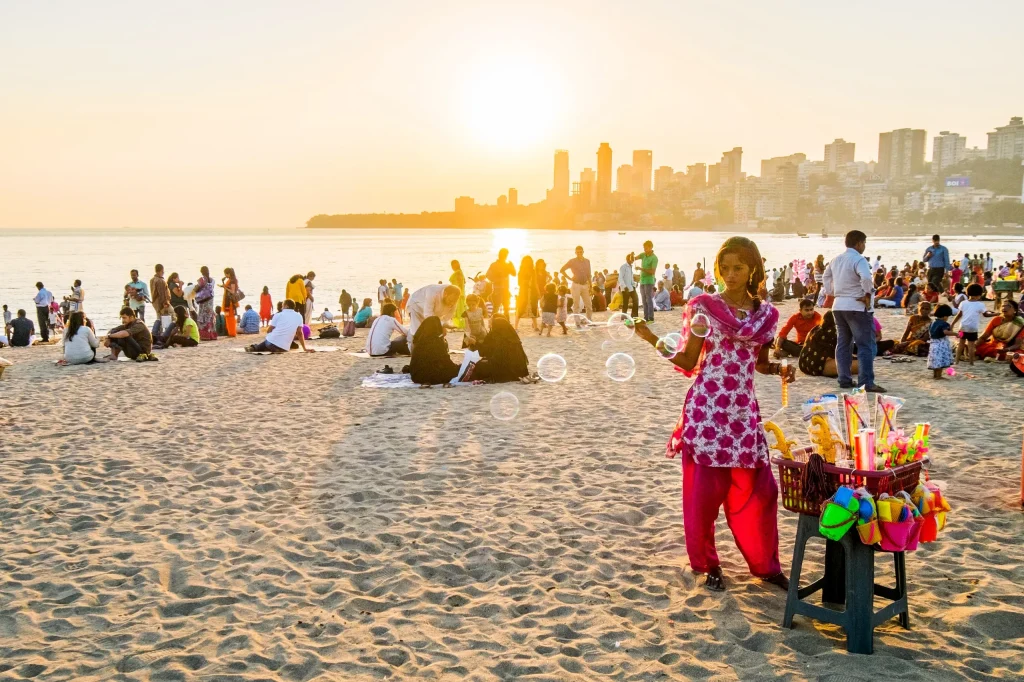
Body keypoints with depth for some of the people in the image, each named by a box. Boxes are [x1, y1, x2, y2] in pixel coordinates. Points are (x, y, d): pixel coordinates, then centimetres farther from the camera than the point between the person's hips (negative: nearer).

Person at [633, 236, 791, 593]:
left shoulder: (766, 314, 8)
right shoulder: (705, 306, -2)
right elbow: (688, 363, -2)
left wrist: (780, 369, -2)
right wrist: (654, 340, -15)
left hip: (743, 410, 3)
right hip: (706, 407, -3)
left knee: (757, 489, 6)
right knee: (704, 489, 1)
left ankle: (765, 564, 24)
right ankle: (708, 565, 20)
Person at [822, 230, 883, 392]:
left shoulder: (836, 259, 12)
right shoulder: (858, 259, -15)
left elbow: (826, 277, 26)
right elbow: (866, 278, -31)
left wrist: (831, 293, 22)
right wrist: (868, 295, -17)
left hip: (839, 306, 8)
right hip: (857, 306, -8)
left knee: (843, 344, 12)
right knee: (866, 346, -5)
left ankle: (844, 379, 14)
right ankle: (867, 383, -8)